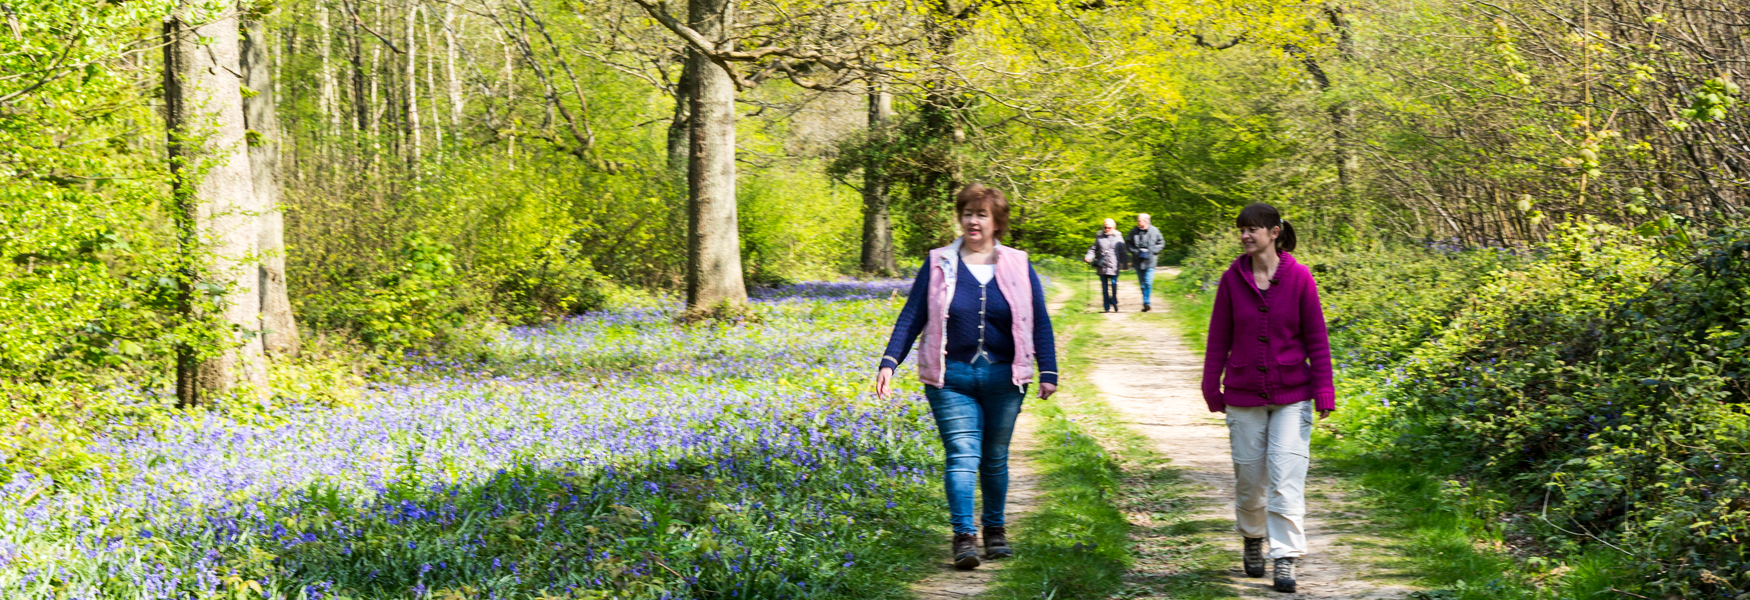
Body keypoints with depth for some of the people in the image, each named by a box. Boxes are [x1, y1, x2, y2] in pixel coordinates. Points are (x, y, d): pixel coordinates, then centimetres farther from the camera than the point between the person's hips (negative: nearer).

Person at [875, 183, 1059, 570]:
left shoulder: (1018, 266, 7)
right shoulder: (939, 265, 4)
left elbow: (1040, 323, 8)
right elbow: (911, 317, 4)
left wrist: (1048, 372, 1)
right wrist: (889, 362, -7)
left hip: (1003, 378, 1)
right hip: (952, 378, -1)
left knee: (995, 458, 10)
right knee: (962, 455, -12)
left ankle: (994, 530, 25)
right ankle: (964, 536, -16)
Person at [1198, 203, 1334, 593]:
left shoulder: (1298, 278, -5)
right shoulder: (1232, 279, 1)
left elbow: (1316, 337, -2)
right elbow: (1219, 338, 6)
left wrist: (1323, 390, -5)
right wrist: (1211, 388, 6)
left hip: (1291, 395, -2)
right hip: (1244, 395, 2)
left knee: (1286, 476, -9)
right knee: (1249, 475, 9)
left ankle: (1285, 560, -6)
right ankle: (1252, 539, 34)